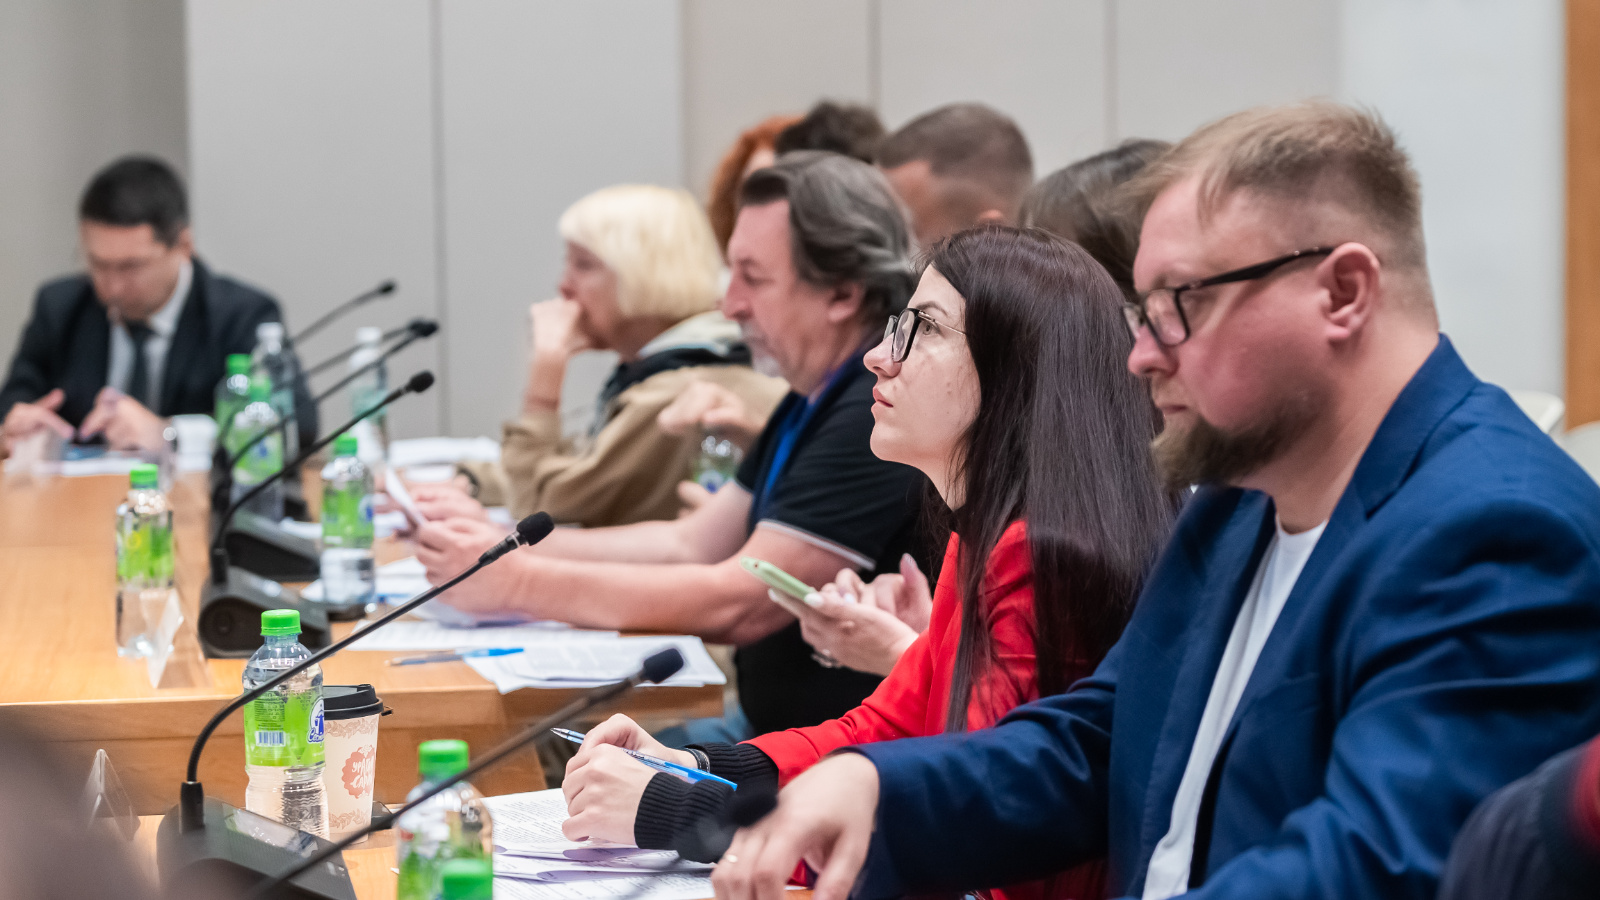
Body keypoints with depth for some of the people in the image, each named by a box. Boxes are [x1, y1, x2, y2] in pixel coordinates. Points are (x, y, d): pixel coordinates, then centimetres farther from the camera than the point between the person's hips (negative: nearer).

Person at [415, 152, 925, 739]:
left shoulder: (885, 413, -19)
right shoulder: (814, 400, 16)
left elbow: (737, 603, -21)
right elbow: (691, 545, 17)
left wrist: (517, 581, -15)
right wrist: (508, 546, 3)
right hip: (769, 732, 10)